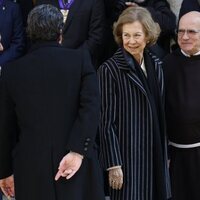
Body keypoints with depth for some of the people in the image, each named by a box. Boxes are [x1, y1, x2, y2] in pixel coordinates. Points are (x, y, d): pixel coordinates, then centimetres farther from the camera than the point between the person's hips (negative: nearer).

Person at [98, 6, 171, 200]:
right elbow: (107, 121, -12)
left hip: (155, 153, 6)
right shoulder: (109, 69, -12)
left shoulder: (155, 65, 7)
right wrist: (113, 164, -14)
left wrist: (165, 154, 14)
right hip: (127, 153, -6)